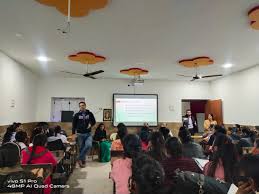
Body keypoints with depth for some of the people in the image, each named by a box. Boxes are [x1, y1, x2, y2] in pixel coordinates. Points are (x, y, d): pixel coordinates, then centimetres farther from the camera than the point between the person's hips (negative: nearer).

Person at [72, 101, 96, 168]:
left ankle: (80, 159, -5)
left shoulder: (90, 114, 4)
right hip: (80, 134, 0)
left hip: (88, 134, 0)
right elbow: (74, 125, 5)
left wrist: (91, 124, -11)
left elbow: (94, 121, 11)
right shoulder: (77, 115, 3)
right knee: (81, 148, 5)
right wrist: (73, 134, -2)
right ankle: (83, 161, 22)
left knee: (89, 145, -20)